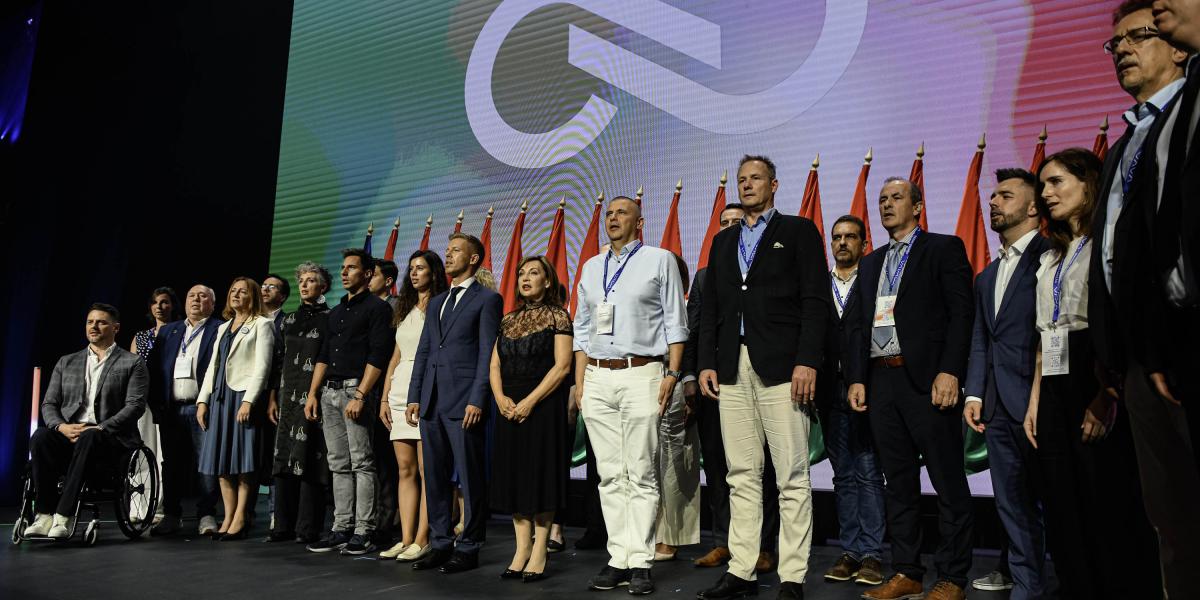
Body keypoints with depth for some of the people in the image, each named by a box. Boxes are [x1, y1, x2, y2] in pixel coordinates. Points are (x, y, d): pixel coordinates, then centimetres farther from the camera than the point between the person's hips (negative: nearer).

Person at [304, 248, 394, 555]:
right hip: (329, 392, 8)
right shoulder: (335, 312, 21)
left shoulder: (377, 307, -3)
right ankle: (342, 528, 14)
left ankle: (363, 532, -1)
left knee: (361, 464, -5)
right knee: (339, 465, 9)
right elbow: (323, 355, 21)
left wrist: (360, 396, -18)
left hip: (355, 390, -8)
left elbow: (377, 356, -12)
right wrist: (313, 393, 12)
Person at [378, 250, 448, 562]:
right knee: (405, 469, 6)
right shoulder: (405, 311, 20)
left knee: (426, 470, -6)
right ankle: (406, 539, 10)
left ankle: (422, 540, -2)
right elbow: (395, 357, 20)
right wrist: (385, 398, 13)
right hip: (400, 393, 7)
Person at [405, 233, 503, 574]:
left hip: (464, 401, -7)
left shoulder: (487, 299, 0)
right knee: (435, 477, 10)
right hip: (432, 402, 7)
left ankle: (469, 549, 8)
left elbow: (487, 354, -8)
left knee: (470, 478, 0)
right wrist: (415, 397, 9)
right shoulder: (437, 302, 21)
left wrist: (477, 400, -15)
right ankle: (441, 544, 19)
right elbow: (423, 351, 18)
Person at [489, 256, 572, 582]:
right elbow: (495, 365, 12)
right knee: (514, 475, 6)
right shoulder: (509, 320, 16)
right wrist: (500, 397, -6)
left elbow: (562, 366, -11)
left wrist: (530, 401, -17)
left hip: (543, 405, -6)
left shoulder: (557, 316, -1)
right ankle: (522, 549, 14)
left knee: (541, 473, -2)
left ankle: (539, 552, 5)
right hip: (509, 407, 6)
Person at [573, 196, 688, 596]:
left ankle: (640, 563, 2)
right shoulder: (592, 267, 19)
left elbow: (675, 322, 1)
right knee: (610, 476, 5)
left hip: (641, 374, -4)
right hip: (596, 378, 5)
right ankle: (618, 559, 11)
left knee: (641, 475, -4)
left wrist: (672, 373, -8)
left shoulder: (660, 260, 6)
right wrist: (579, 382, 11)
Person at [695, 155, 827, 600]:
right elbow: (709, 309, 18)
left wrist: (807, 361, -13)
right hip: (733, 370, 5)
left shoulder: (799, 231, 6)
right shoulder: (723, 241, 21)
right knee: (742, 476, 8)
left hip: (781, 367, -5)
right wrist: (706, 363, 8)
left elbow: (815, 302, -3)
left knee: (792, 477, -2)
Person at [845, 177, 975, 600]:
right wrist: (857, 379, 7)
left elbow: (962, 313, -7)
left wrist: (949, 372, -16)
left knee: (948, 483, 0)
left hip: (927, 379, -5)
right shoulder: (871, 263, 20)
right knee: (898, 483, 10)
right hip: (881, 380, 6)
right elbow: (857, 324, 17)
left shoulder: (944, 249, 3)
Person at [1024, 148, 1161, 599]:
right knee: (1065, 511, 9)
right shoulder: (1051, 258, 20)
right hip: (1054, 392, 7)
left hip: (1097, 390, -7)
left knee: (1111, 510, -4)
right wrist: (1035, 401, 11)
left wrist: (1107, 396, -21)